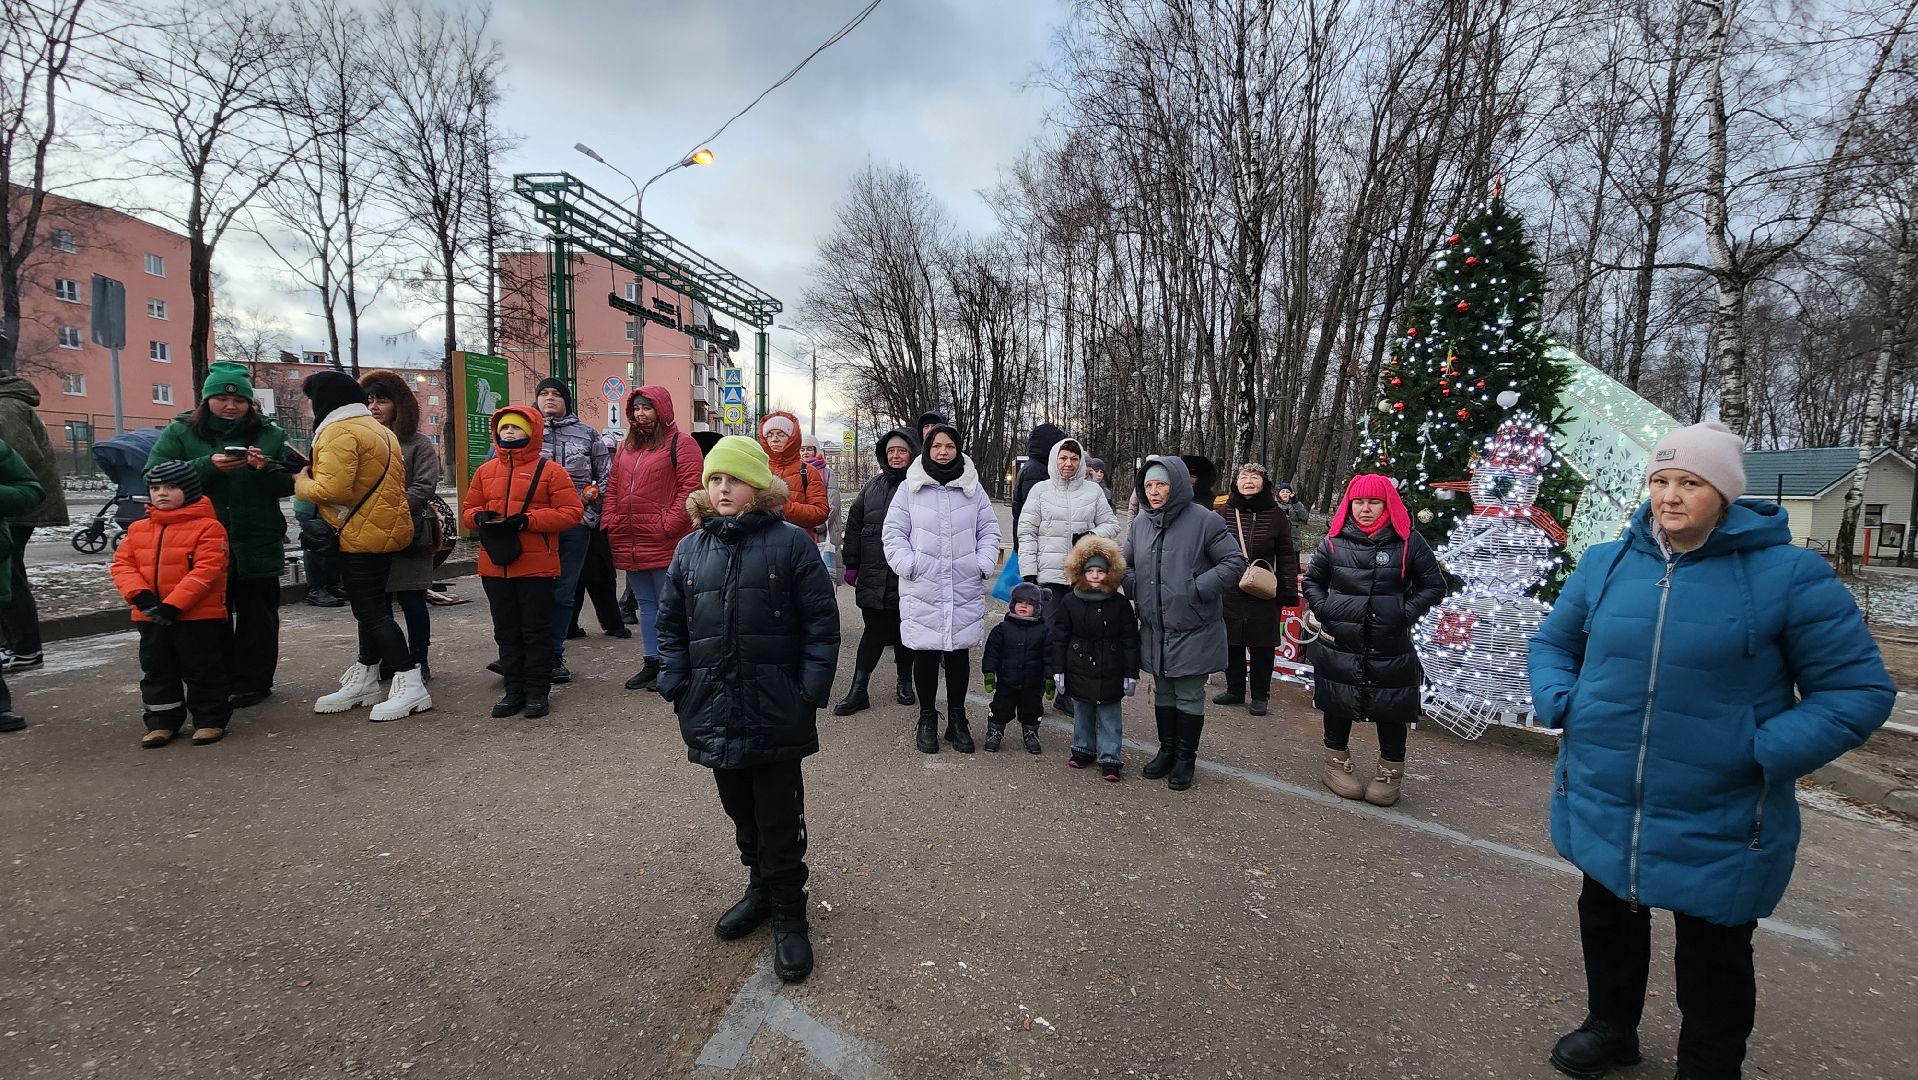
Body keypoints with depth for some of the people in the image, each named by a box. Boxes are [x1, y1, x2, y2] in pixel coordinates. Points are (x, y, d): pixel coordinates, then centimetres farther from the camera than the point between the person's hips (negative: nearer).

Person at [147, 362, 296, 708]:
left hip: (257, 546, 0)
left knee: (257, 617, 7)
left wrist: (266, 468, -20)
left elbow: (291, 483, 1)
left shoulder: (270, 433, 4)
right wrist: (208, 465, -21)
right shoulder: (180, 432, 3)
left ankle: (253, 682, 18)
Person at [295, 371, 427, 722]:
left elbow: (332, 490, -23)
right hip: (385, 530, 10)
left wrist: (302, 483, -4)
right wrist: (315, 473, 16)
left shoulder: (339, 433, -14)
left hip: (361, 536, -10)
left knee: (371, 611, -7)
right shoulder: (376, 428, 16)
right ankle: (363, 681, 27)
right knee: (372, 607, 16)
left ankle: (410, 686, -8)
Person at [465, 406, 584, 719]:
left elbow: (571, 512, -9)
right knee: (506, 631, 12)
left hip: (536, 566, -5)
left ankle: (538, 691, 14)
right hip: (495, 566, 5)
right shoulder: (485, 470, 11)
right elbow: (469, 508, 17)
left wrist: (527, 520, -18)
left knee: (536, 631, 3)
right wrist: (480, 517, -8)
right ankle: (514, 690, 22)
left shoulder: (550, 470, -3)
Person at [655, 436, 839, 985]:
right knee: (743, 815, 20)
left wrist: (810, 691, -12)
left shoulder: (790, 543, -7)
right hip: (715, 714, 5)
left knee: (780, 821, 6)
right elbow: (671, 624, 12)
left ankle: (789, 915, 23)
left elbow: (821, 623, -7)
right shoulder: (691, 549, 6)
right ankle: (761, 888, 41)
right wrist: (676, 686, 2)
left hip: (776, 714, -4)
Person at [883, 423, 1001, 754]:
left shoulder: (972, 487, 7)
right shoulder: (910, 487, 2)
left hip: (965, 588, 2)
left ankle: (957, 718, 23)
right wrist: (908, 564, -11)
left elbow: (988, 529, 10)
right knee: (925, 653, 4)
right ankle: (927, 718, 20)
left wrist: (983, 564, -2)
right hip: (922, 588, -1)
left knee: (959, 652, 8)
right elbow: (893, 531, 1)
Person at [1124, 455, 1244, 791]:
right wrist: (1133, 587, -2)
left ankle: (1185, 758, 22)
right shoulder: (1141, 522, 3)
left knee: (1189, 695, 7)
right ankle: (1166, 750, 34)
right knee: (1163, 692, 18)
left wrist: (1198, 588, -19)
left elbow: (1235, 562, -10)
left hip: (1193, 631, -5)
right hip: (1155, 629, 5)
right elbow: (1126, 563, 17)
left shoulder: (1204, 520, -13)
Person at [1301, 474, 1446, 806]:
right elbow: (1312, 580, 15)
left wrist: (1406, 613, -7)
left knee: (1391, 711, 7)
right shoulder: (1335, 540, 2)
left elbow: (1434, 586, 6)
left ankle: (1391, 774, 24)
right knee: (1337, 708, 11)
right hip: (1338, 645, 1)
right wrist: (1323, 609, 0)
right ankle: (1337, 764, 29)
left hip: (1391, 649, -1)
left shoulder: (1408, 541, -2)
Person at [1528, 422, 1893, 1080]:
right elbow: (1553, 643, 13)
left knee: (1713, 963, 15)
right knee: (1607, 923, 23)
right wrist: (1559, 703, -5)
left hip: (1718, 824, -3)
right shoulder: (1605, 564, 0)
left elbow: (1860, 688, -7)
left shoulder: (1788, 574, -11)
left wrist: (1766, 752, -19)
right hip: (1601, 808, 4)